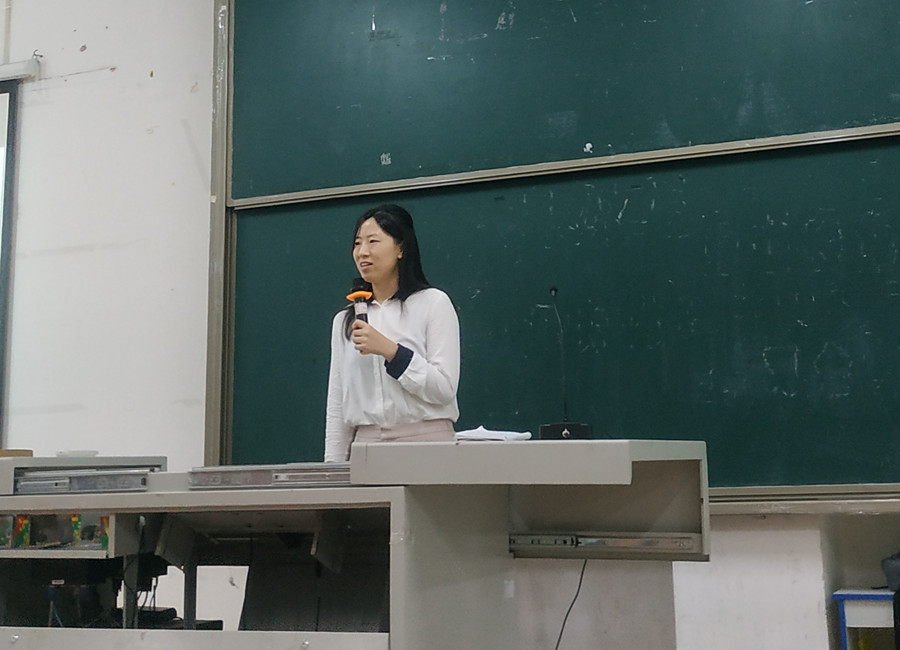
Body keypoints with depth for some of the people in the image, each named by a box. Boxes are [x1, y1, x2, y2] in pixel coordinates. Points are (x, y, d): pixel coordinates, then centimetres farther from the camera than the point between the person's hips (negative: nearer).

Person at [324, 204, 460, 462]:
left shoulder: (433, 303, 1)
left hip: (426, 440, -3)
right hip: (365, 446, 3)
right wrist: (332, 468, 6)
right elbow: (336, 406, 13)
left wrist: (390, 351, -14)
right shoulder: (344, 320, 13)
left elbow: (444, 388, -7)